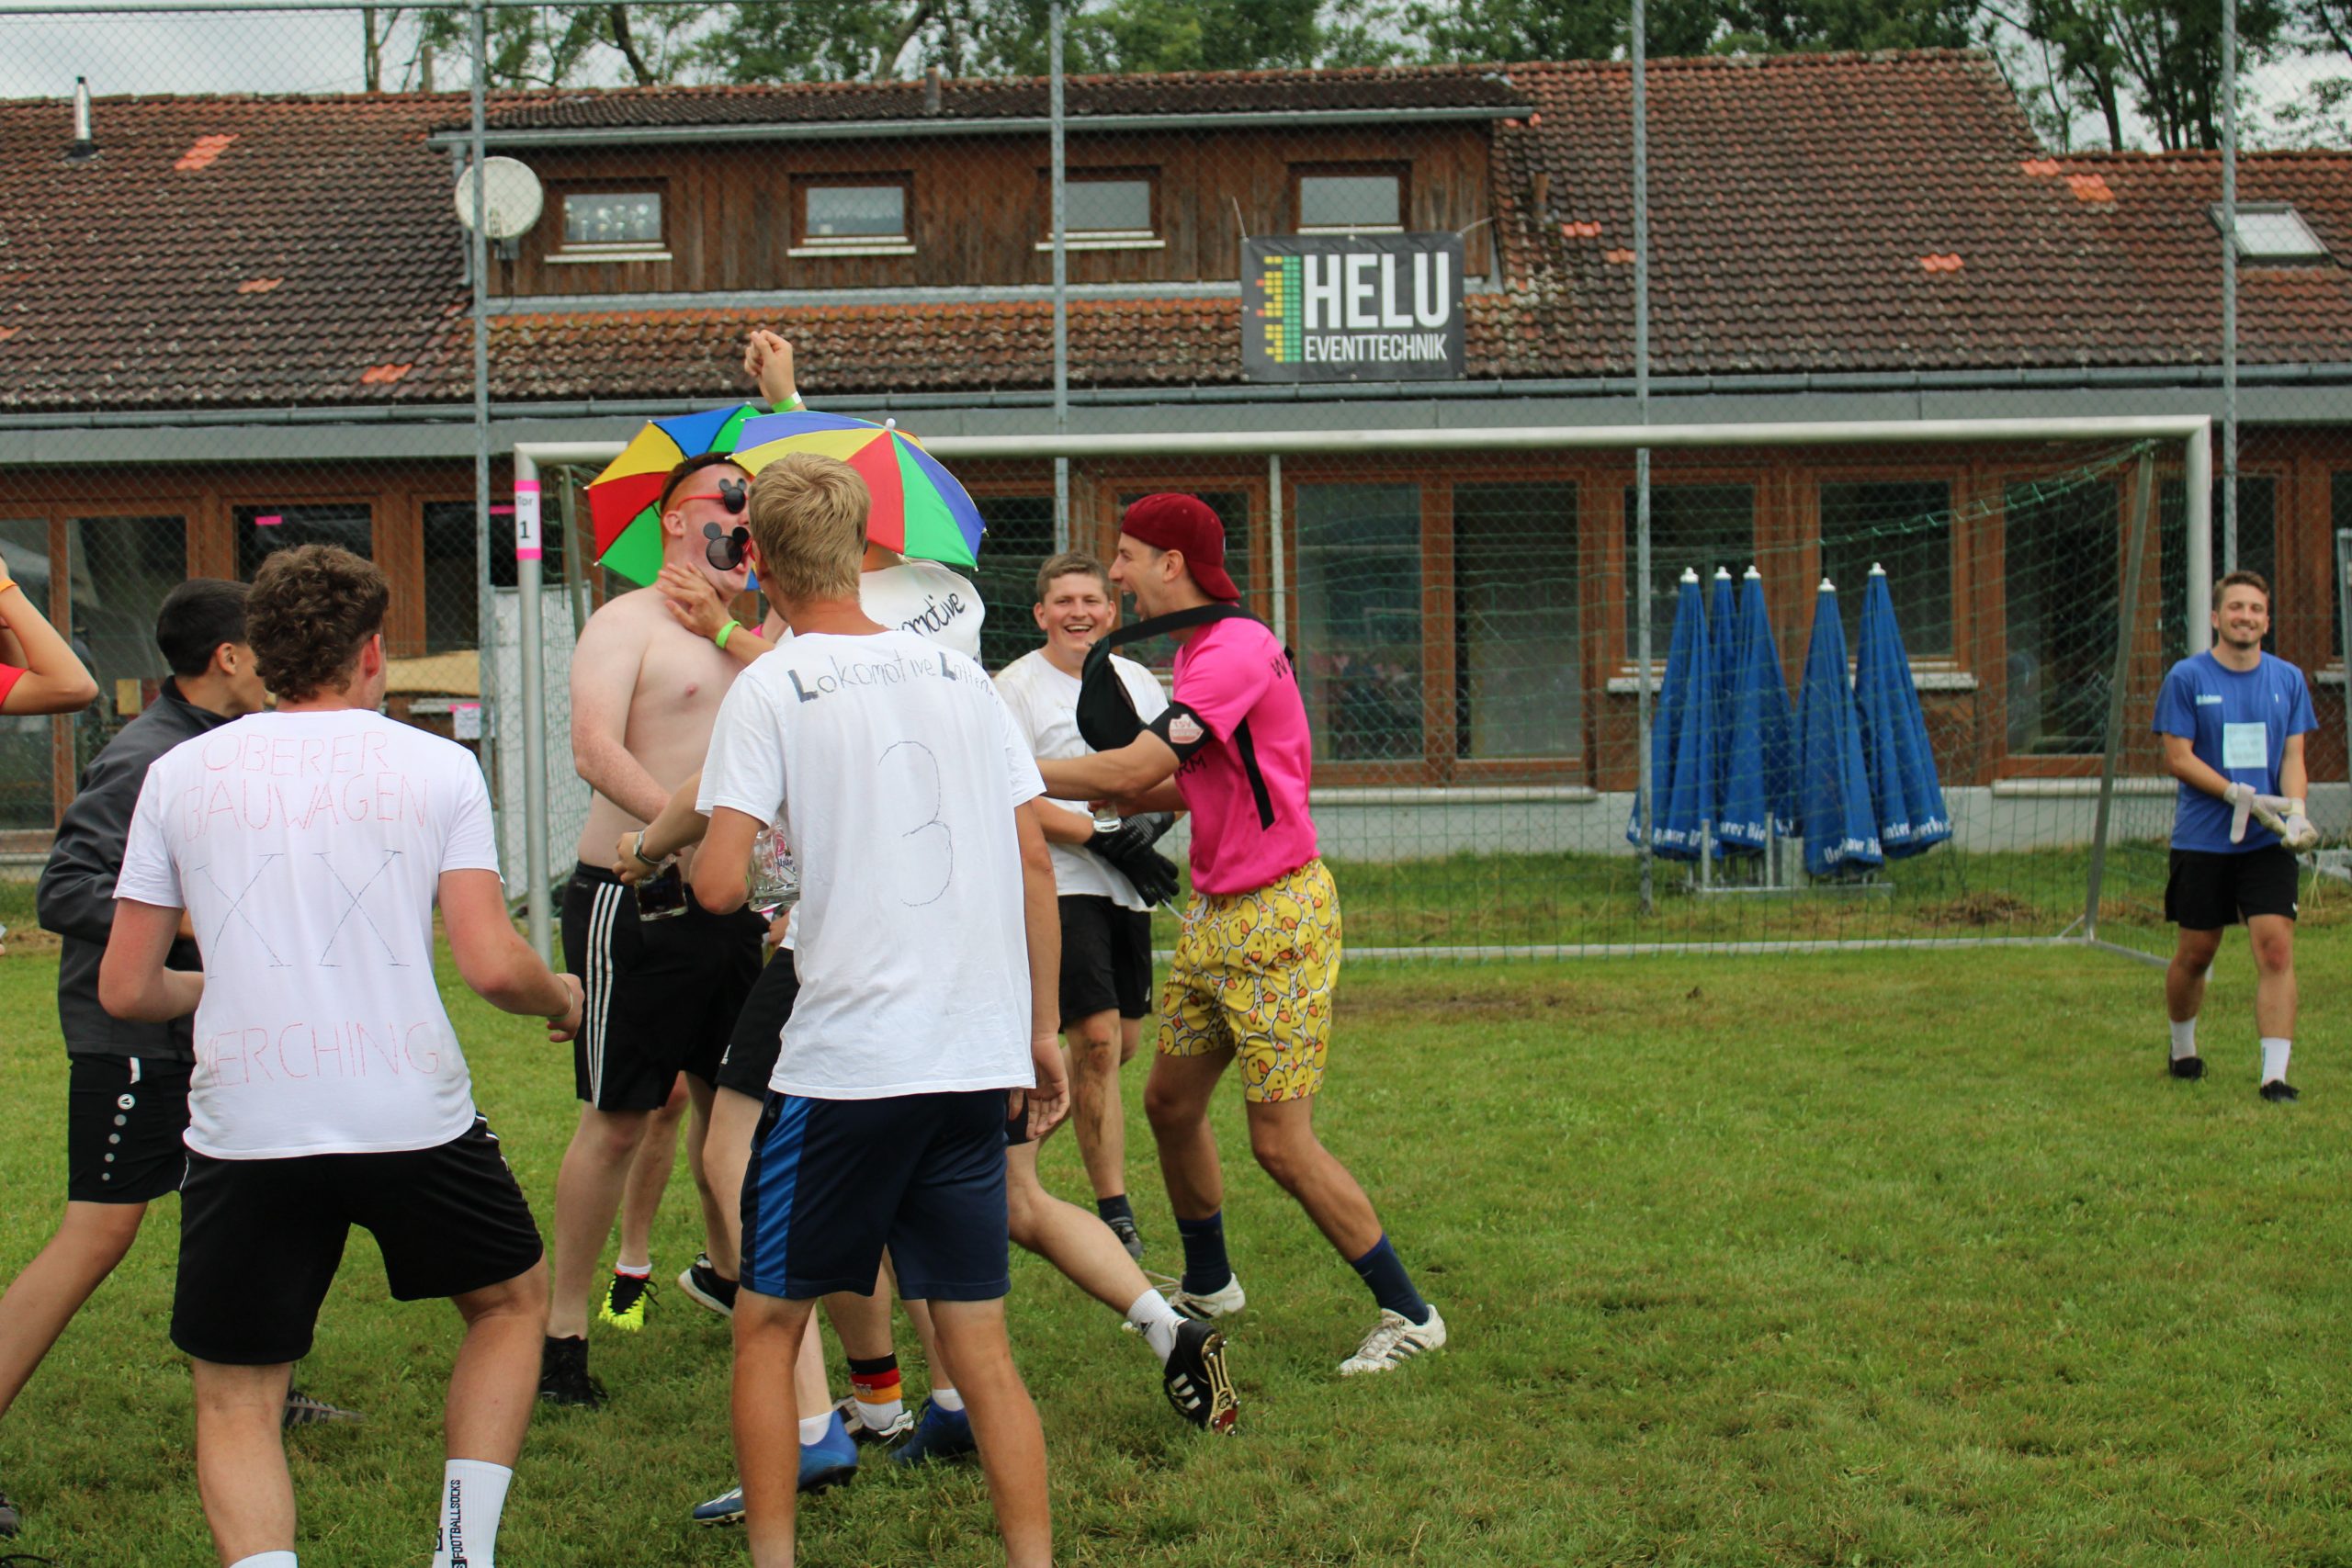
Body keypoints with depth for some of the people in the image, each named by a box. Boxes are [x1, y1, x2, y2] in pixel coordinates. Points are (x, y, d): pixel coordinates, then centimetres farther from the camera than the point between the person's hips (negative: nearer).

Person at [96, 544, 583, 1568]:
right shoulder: (437, 766, 1)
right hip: (413, 1117, 0)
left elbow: (125, 990, 7)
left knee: (235, 1403, 13)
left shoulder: (180, 773, 6)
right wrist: (560, 998, 15)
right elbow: (493, 967, -7)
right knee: (512, 1299, 26)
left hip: (244, 1131, 1)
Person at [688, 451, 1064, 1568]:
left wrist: (690, 846, 10)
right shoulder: (957, 674, 9)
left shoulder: (771, 689, -5)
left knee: (768, 1325, 10)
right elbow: (1035, 862, 8)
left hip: (845, 1059, -4)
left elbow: (719, 885, -13)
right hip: (980, 1058, 4)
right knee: (978, 1340, 9)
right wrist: (1041, 1032, 15)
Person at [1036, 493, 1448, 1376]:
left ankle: (1408, 1315, 4)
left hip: (1278, 914, -10)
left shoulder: (1237, 650, -20)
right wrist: (1098, 799, 3)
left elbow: (1130, 772, -25)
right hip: (1214, 910, 10)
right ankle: (1207, 1286, 35)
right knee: (1170, 1103, 15)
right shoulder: (1196, 648, 13)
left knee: (1281, 1143, -7)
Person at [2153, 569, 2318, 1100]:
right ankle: (2183, 1046, 35)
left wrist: (2295, 809, -14)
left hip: (2268, 842, 1)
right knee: (2195, 953, 9)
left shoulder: (2288, 679, 6)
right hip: (2202, 838, -1)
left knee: (2276, 947, -12)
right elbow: (2178, 758, -7)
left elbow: (2293, 755, 6)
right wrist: (2242, 797, -17)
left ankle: (2274, 1075, -13)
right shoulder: (2187, 678, -3)